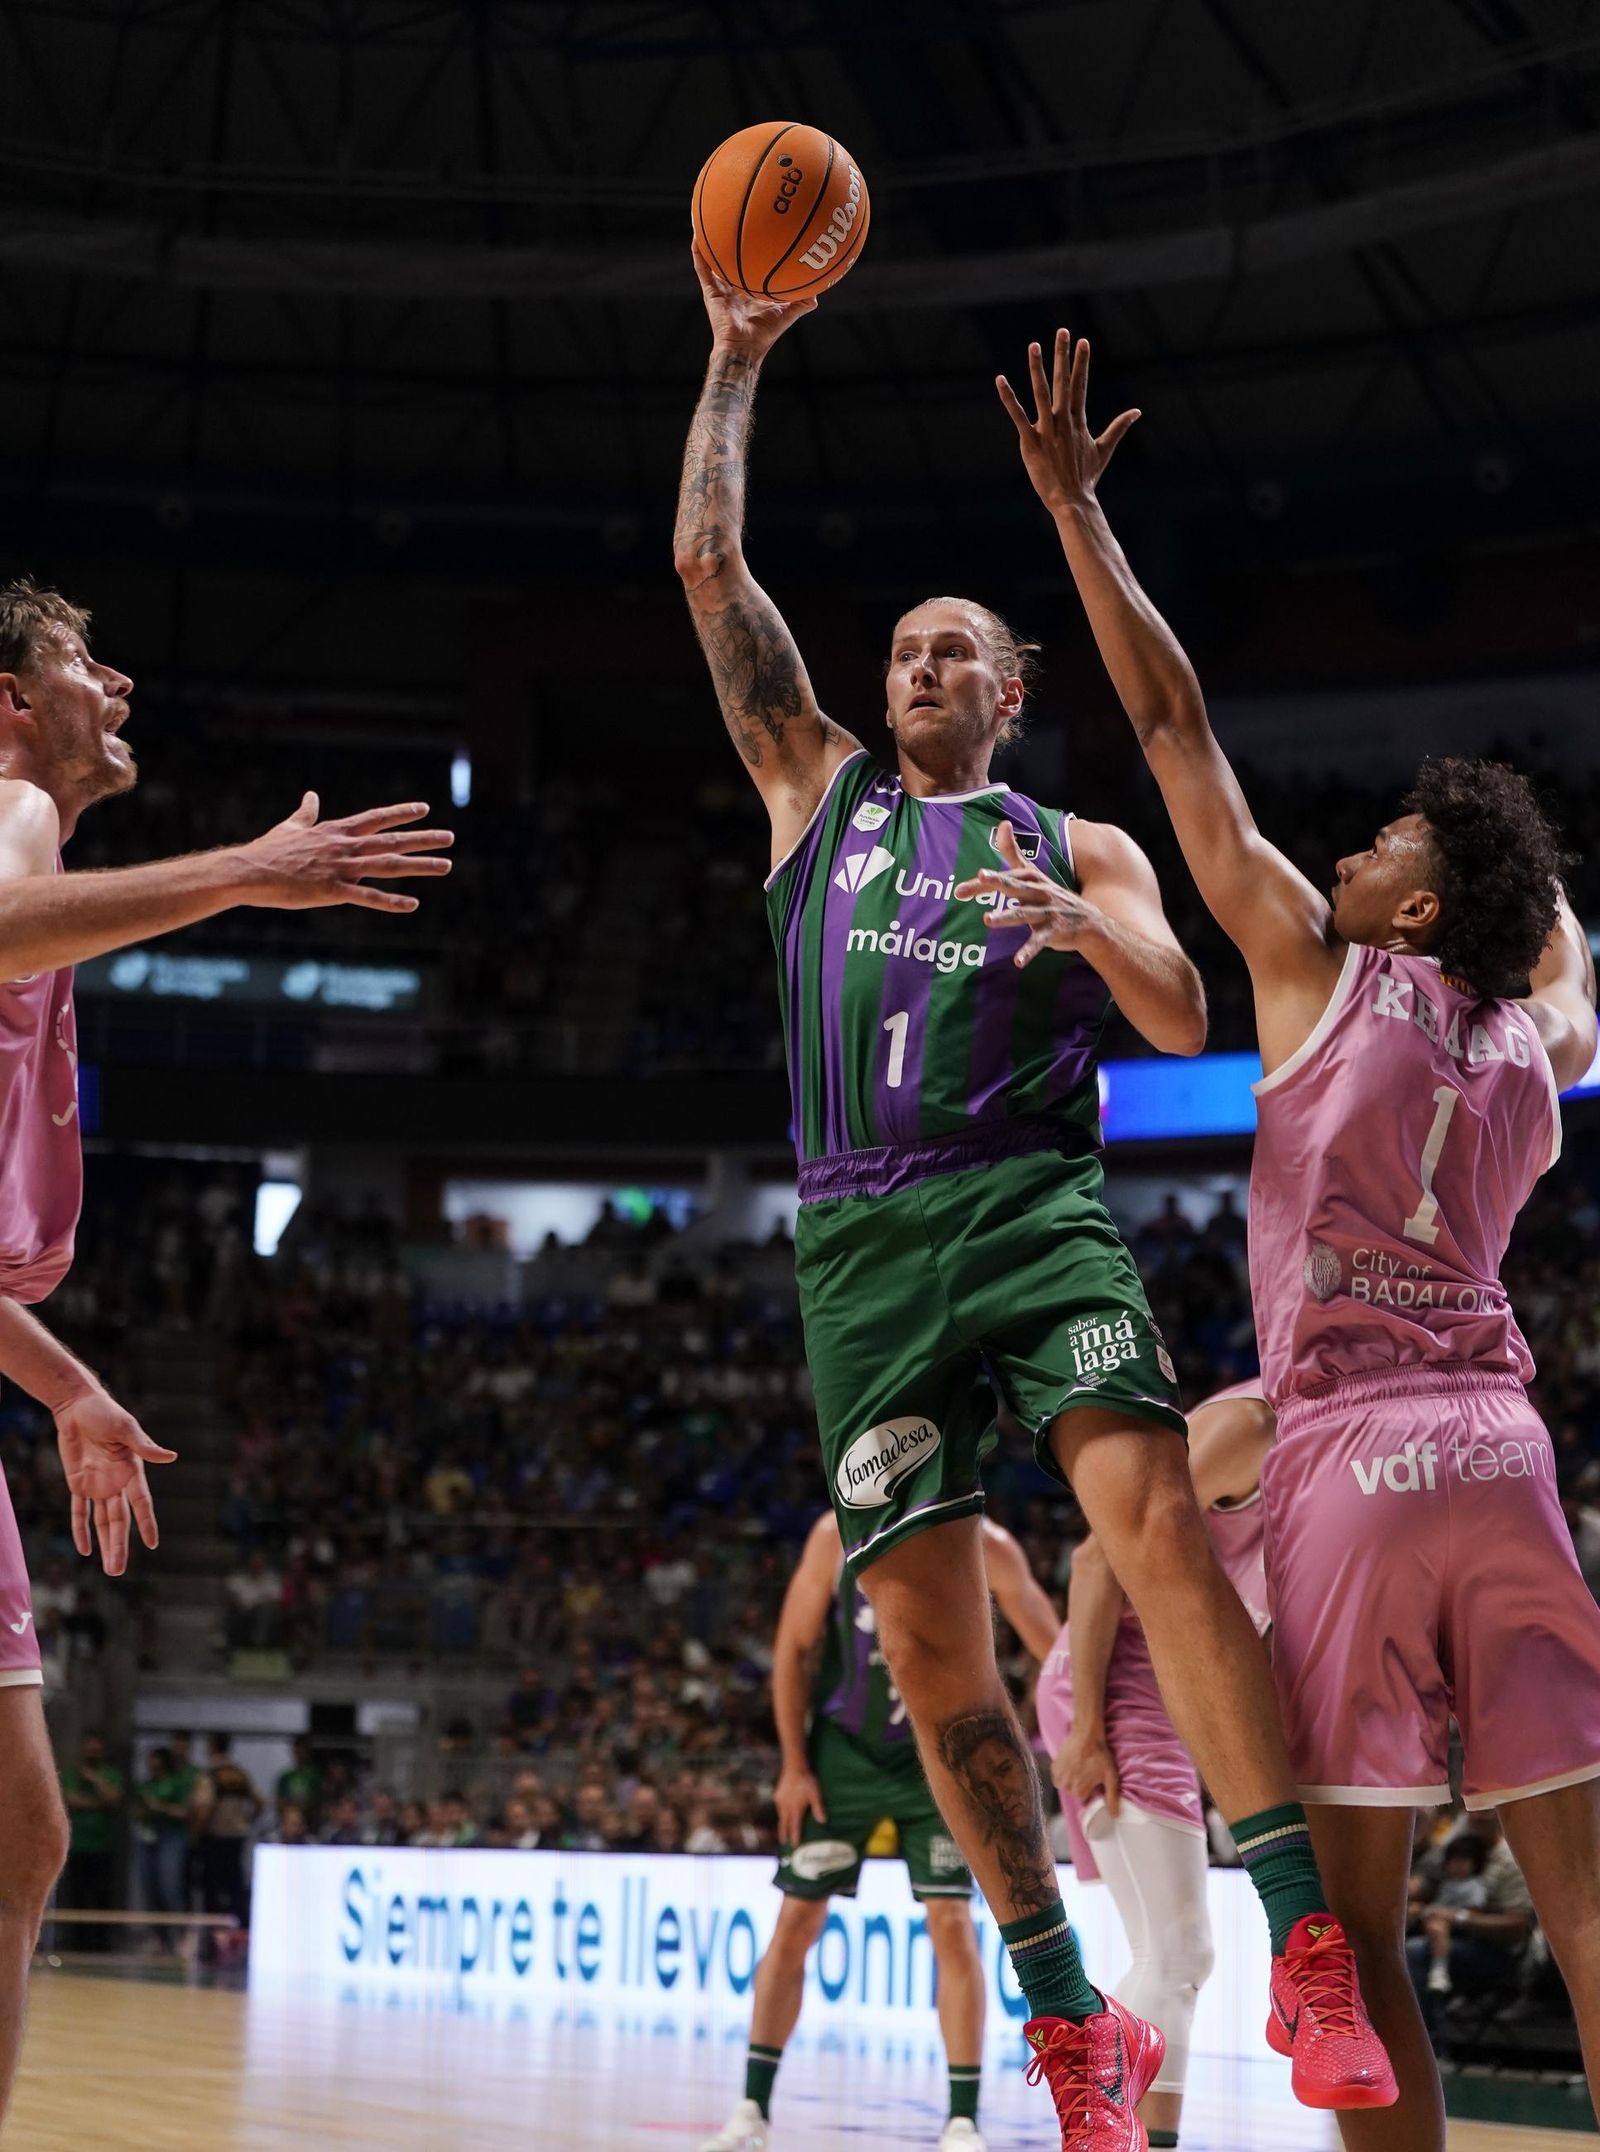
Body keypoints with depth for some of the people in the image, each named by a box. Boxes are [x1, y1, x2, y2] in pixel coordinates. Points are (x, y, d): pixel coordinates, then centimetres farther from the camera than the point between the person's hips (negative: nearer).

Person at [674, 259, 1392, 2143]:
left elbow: (1184, 1024, 4)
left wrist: (1086, 931, -15)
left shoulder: (1079, 848, 18)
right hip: (862, 1241, 3)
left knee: (1149, 1513, -26)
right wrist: (736, 361, 17)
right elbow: (708, 566, 18)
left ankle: (1310, 1952, -30)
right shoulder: (818, 791, 23)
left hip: (1031, 1204, -2)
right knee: (925, 1637, -3)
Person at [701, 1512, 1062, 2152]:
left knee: (951, 1924, -10)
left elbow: (1052, 1647, -12)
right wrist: (794, 1765, -6)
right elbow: (793, 1649, -4)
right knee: (796, 1922, 0)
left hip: (935, 1757, -1)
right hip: (843, 1750, 1)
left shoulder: (982, 1547, -14)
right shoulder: (837, 1535, -13)